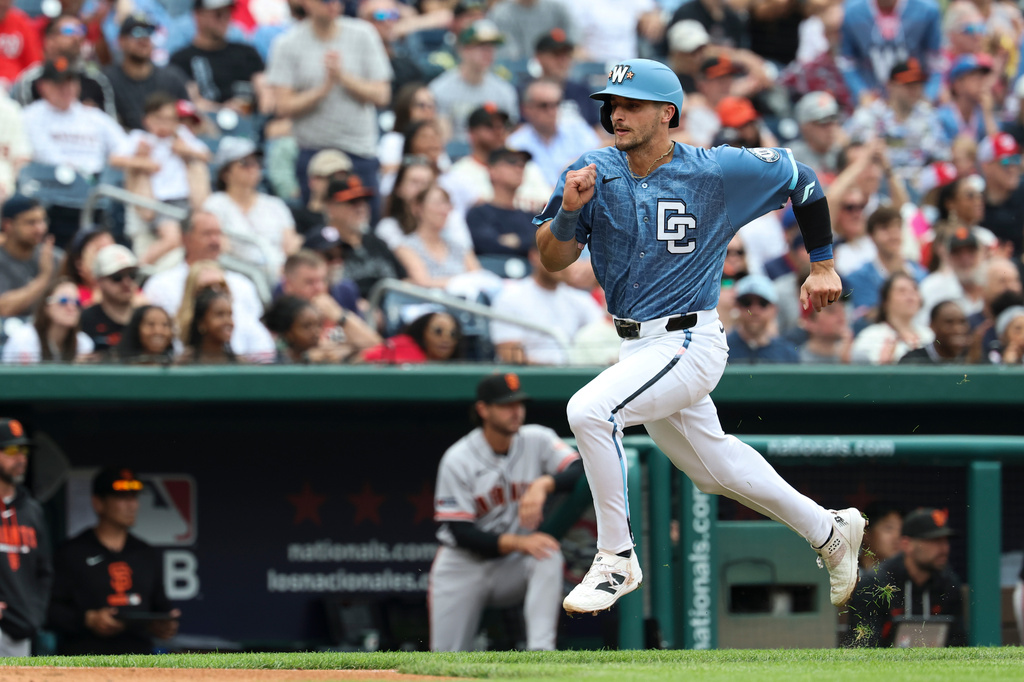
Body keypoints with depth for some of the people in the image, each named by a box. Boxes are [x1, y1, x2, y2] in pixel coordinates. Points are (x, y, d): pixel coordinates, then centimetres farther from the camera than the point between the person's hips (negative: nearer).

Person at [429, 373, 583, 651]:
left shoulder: (538, 440, -6)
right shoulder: (458, 460, -13)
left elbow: (581, 472, -19)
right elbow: (461, 533, -17)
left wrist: (543, 484, -38)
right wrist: (517, 542, -31)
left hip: (515, 566, 2)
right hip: (463, 565, -1)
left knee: (549, 558, -33)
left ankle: (540, 649, -37)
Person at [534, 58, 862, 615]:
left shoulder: (719, 172, -12)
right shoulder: (593, 174, -1)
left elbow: (801, 179, 3)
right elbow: (552, 260, -2)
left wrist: (822, 266, 8)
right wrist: (568, 210, -22)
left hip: (689, 343, -7)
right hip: (638, 348, 7)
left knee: (590, 410, -27)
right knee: (715, 466, 19)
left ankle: (617, 559, -15)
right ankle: (829, 532, 40)